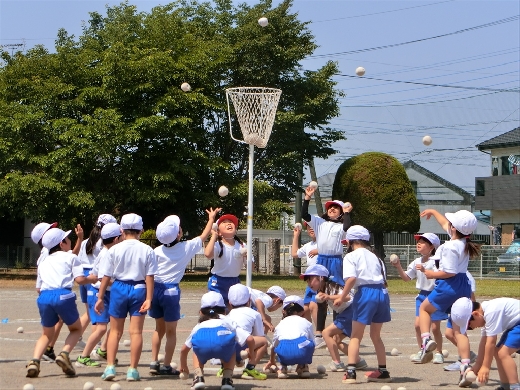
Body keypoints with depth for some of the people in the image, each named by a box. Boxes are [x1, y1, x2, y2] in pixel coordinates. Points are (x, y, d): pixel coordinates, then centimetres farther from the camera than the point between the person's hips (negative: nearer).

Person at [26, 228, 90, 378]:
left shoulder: (43, 262, 27)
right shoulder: (71, 257, 11)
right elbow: (79, 279, -1)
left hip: (44, 296, 4)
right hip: (63, 295, -4)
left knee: (47, 334, 21)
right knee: (76, 329, 19)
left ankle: (34, 361, -5)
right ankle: (64, 354, -8)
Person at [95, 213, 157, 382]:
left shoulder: (114, 249, -4)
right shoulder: (147, 250, -4)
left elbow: (106, 276, -2)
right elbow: (149, 277, -8)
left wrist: (100, 298, 4)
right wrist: (148, 298, -7)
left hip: (119, 288, 0)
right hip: (139, 289, 0)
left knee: (115, 331, 11)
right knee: (136, 331, 4)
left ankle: (110, 367, 3)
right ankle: (133, 370, 2)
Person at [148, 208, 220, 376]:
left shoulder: (157, 251, 0)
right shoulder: (186, 248, -3)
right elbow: (204, 236, 12)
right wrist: (211, 219, 26)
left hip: (156, 289, 3)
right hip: (171, 291, -3)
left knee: (159, 328, 18)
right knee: (171, 331, 8)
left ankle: (154, 363, 16)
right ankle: (166, 366, 8)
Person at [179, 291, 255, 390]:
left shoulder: (199, 326, 43)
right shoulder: (227, 322, 39)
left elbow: (184, 349, 49)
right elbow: (250, 339, 27)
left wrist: (184, 366, 69)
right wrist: (251, 353, 49)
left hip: (201, 343, 1)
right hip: (224, 339, -1)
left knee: (197, 354, 39)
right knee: (230, 355, 37)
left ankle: (199, 377, 13)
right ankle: (227, 380, 14)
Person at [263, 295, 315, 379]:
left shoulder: (280, 324, 34)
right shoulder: (306, 323, 29)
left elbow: (274, 345, 50)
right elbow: (311, 341, 41)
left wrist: (272, 361, 70)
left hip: (285, 355, 2)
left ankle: (283, 367, 23)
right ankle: (303, 367, 26)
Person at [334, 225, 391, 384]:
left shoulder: (351, 256, 3)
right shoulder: (374, 256, 23)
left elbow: (351, 278, -13)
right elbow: (383, 279, 14)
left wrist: (342, 298, -6)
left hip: (366, 292, -6)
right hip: (382, 293, 6)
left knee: (356, 336, 3)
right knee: (376, 335, 20)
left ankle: (351, 372, -5)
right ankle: (383, 372, 21)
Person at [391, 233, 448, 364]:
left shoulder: (435, 261, -14)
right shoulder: (417, 262, 6)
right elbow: (406, 278, 10)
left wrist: (424, 270, -40)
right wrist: (399, 267, -5)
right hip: (422, 295, 6)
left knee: (435, 327, 1)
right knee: (418, 324, -3)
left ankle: (439, 352, 16)